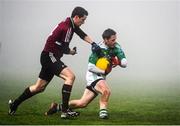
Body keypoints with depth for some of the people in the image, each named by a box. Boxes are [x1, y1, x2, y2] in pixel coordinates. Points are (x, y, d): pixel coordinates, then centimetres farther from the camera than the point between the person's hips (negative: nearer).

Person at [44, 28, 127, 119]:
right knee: (106, 91, -36)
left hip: (101, 77, 6)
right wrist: (104, 71, -24)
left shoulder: (116, 47, -3)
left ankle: (57, 107, 20)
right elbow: (90, 67, -20)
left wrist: (118, 62, -25)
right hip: (93, 75, -6)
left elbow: (124, 63, -5)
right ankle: (103, 110, -14)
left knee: (82, 103, 6)